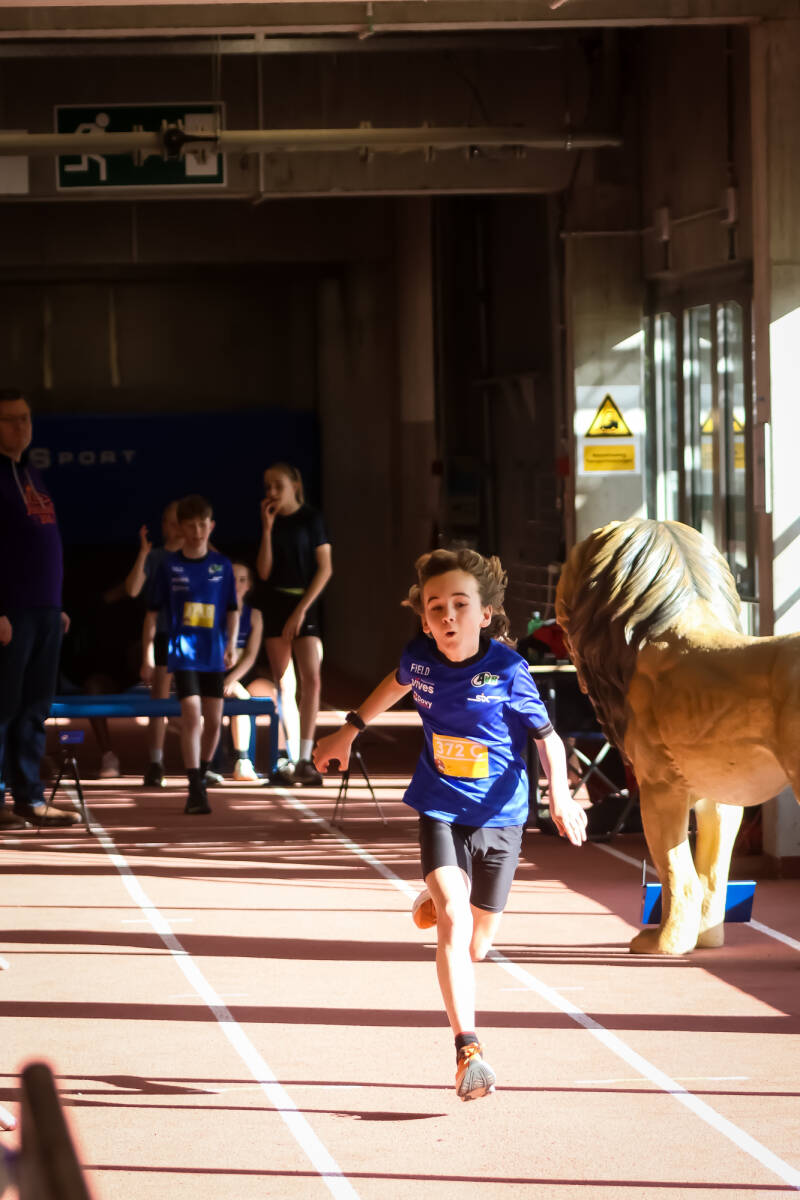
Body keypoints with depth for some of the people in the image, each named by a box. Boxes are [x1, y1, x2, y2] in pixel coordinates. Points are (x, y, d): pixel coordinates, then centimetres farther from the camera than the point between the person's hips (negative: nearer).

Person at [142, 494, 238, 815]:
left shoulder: (222, 565, 4)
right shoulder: (169, 565, -1)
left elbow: (232, 609, 8)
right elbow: (153, 611, 4)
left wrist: (231, 644, -6)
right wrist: (148, 653, 2)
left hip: (213, 653, 3)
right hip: (183, 651, -3)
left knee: (214, 719, 6)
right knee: (191, 714, -15)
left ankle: (201, 778, 27)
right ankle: (196, 790, -16)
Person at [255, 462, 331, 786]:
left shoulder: (310, 519, -2)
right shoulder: (270, 521, 7)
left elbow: (325, 569, -6)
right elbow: (264, 571, 0)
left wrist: (301, 609, -12)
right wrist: (267, 528, -9)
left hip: (304, 603, -3)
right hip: (274, 603, 3)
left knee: (311, 679, -14)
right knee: (283, 683, 3)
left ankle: (305, 760, -15)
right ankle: (289, 761, 5)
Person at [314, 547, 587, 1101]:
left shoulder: (507, 670, -18)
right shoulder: (421, 659, -9)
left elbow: (547, 736, -7)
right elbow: (397, 683, 17)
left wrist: (560, 791, -22)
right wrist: (350, 730, 25)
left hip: (499, 816, -1)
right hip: (441, 809, 1)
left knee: (476, 946, 10)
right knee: (453, 922, -22)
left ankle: (438, 900, 46)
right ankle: (468, 1050, -22)